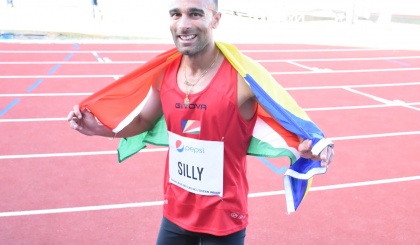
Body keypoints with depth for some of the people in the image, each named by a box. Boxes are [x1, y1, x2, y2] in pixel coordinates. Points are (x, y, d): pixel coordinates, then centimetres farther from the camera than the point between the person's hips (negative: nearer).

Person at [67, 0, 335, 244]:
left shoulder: (242, 78, -21)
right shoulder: (164, 73, -5)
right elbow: (144, 121, 11)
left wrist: (307, 145, -33)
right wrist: (97, 127, -2)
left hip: (224, 218, -4)